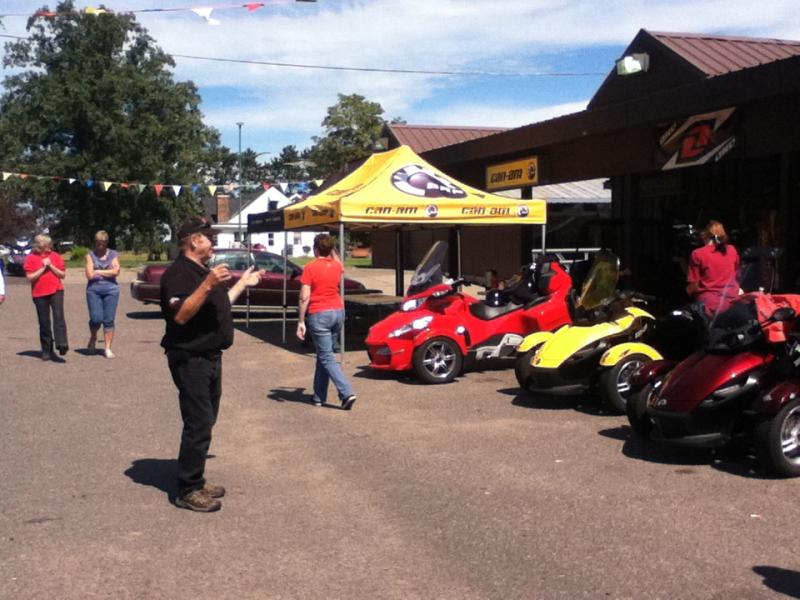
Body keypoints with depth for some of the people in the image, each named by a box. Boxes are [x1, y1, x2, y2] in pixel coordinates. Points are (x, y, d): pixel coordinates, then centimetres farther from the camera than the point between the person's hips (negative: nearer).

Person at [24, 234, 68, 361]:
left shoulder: (55, 256, 8)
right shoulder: (31, 258, 2)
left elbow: (63, 274, 5)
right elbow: (30, 277, -5)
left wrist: (51, 266, -8)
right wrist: (43, 268, -12)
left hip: (56, 290, 0)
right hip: (39, 293, 0)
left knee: (58, 316, -19)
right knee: (44, 323, 5)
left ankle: (62, 344, -27)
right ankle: (47, 351, 12)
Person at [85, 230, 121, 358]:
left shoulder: (113, 254, 10)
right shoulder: (90, 255, 7)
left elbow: (116, 272, -5)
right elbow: (90, 275, -4)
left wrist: (99, 272, -3)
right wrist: (108, 272, 1)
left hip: (111, 290, 1)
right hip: (94, 290, -1)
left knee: (109, 320, -2)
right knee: (96, 318, -8)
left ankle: (108, 349, 3)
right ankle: (93, 338, 24)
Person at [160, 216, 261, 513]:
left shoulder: (203, 271, 16)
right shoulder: (178, 273, -15)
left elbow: (218, 307, 26)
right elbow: (180, 315, -28)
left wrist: (242, 283, 28)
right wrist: (207, 285, -34)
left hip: (209, 356, 10)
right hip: (190, 358, -10)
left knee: (204, 422, 15)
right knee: (198, 424, -9)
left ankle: (196, 481, 25)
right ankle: (188, 491, -2)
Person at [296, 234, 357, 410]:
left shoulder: (311, 268, -10)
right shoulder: (337, 265, 7)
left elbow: (304, 297, -13)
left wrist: (301, 321, -9)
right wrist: (332, 249, 32)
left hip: (319, 314, -6)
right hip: (338, 312, 6)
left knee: (327, 357, -3)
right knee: (324, 354, 17)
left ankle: (347, 393, -16)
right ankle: (319, 396, 20)